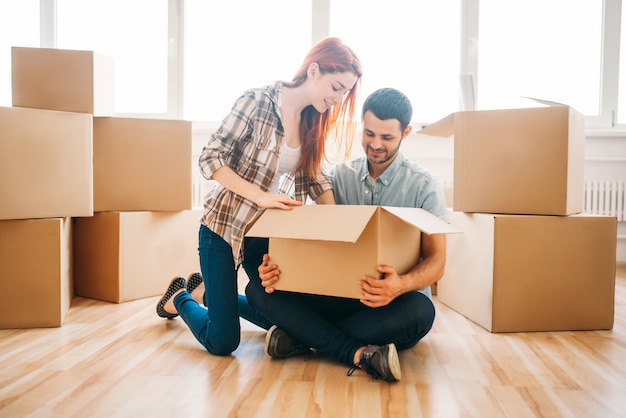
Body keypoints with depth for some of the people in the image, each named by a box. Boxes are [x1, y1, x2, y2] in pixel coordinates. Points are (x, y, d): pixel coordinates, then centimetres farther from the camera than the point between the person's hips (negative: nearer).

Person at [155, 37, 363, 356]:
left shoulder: (314, 120, 2)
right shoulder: (257, 102, -18)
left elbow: (313, 177, 7)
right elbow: (210, 159, -19)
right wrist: (262, 196, -28)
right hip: (224, 225, -6)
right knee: (222, 342, -4)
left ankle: (208, 292, 35)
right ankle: (179, 298, 28)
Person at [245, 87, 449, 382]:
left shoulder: (424, 186, -4)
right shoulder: (341, 175, 7)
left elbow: (436, 262, -10)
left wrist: (401, 285, -35)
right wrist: (281, 264, -17)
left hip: (393, 302, -2)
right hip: (340, 295, 3)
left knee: (420, 311, -38)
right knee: (258, 288, -17)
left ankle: (305, 337, -21)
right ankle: (358, 354, -30)